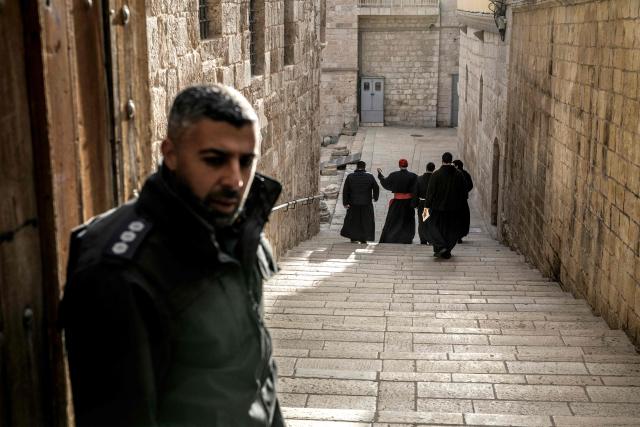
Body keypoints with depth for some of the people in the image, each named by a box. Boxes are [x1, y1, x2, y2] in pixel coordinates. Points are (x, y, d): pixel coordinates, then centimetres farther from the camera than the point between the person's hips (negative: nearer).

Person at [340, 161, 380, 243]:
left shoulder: (350, 177, -4)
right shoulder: (370, 177, -6)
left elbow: (345, 191, -7)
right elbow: (376, 188, 0)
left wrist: (345, 202, -3)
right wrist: (375, 197, 17)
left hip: (353, 203, 1)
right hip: (366, 203, -1)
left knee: (352, 220, 17)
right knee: (366, 221, 10)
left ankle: (353, 237, 19)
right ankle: (363, 239, 7)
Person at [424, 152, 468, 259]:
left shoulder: (436, 175, -11)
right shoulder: (459, 175, -2)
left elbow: (430, 192, -10)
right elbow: (464, 192, 4)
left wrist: (427, 205, -4)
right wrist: (460, 204, 15)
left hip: (438, 207, -3)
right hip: (454, 208, 3)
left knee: (433, 226, 11)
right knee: (451, 229, 13)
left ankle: (440, 247, -7)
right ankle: (447, 252, 14)